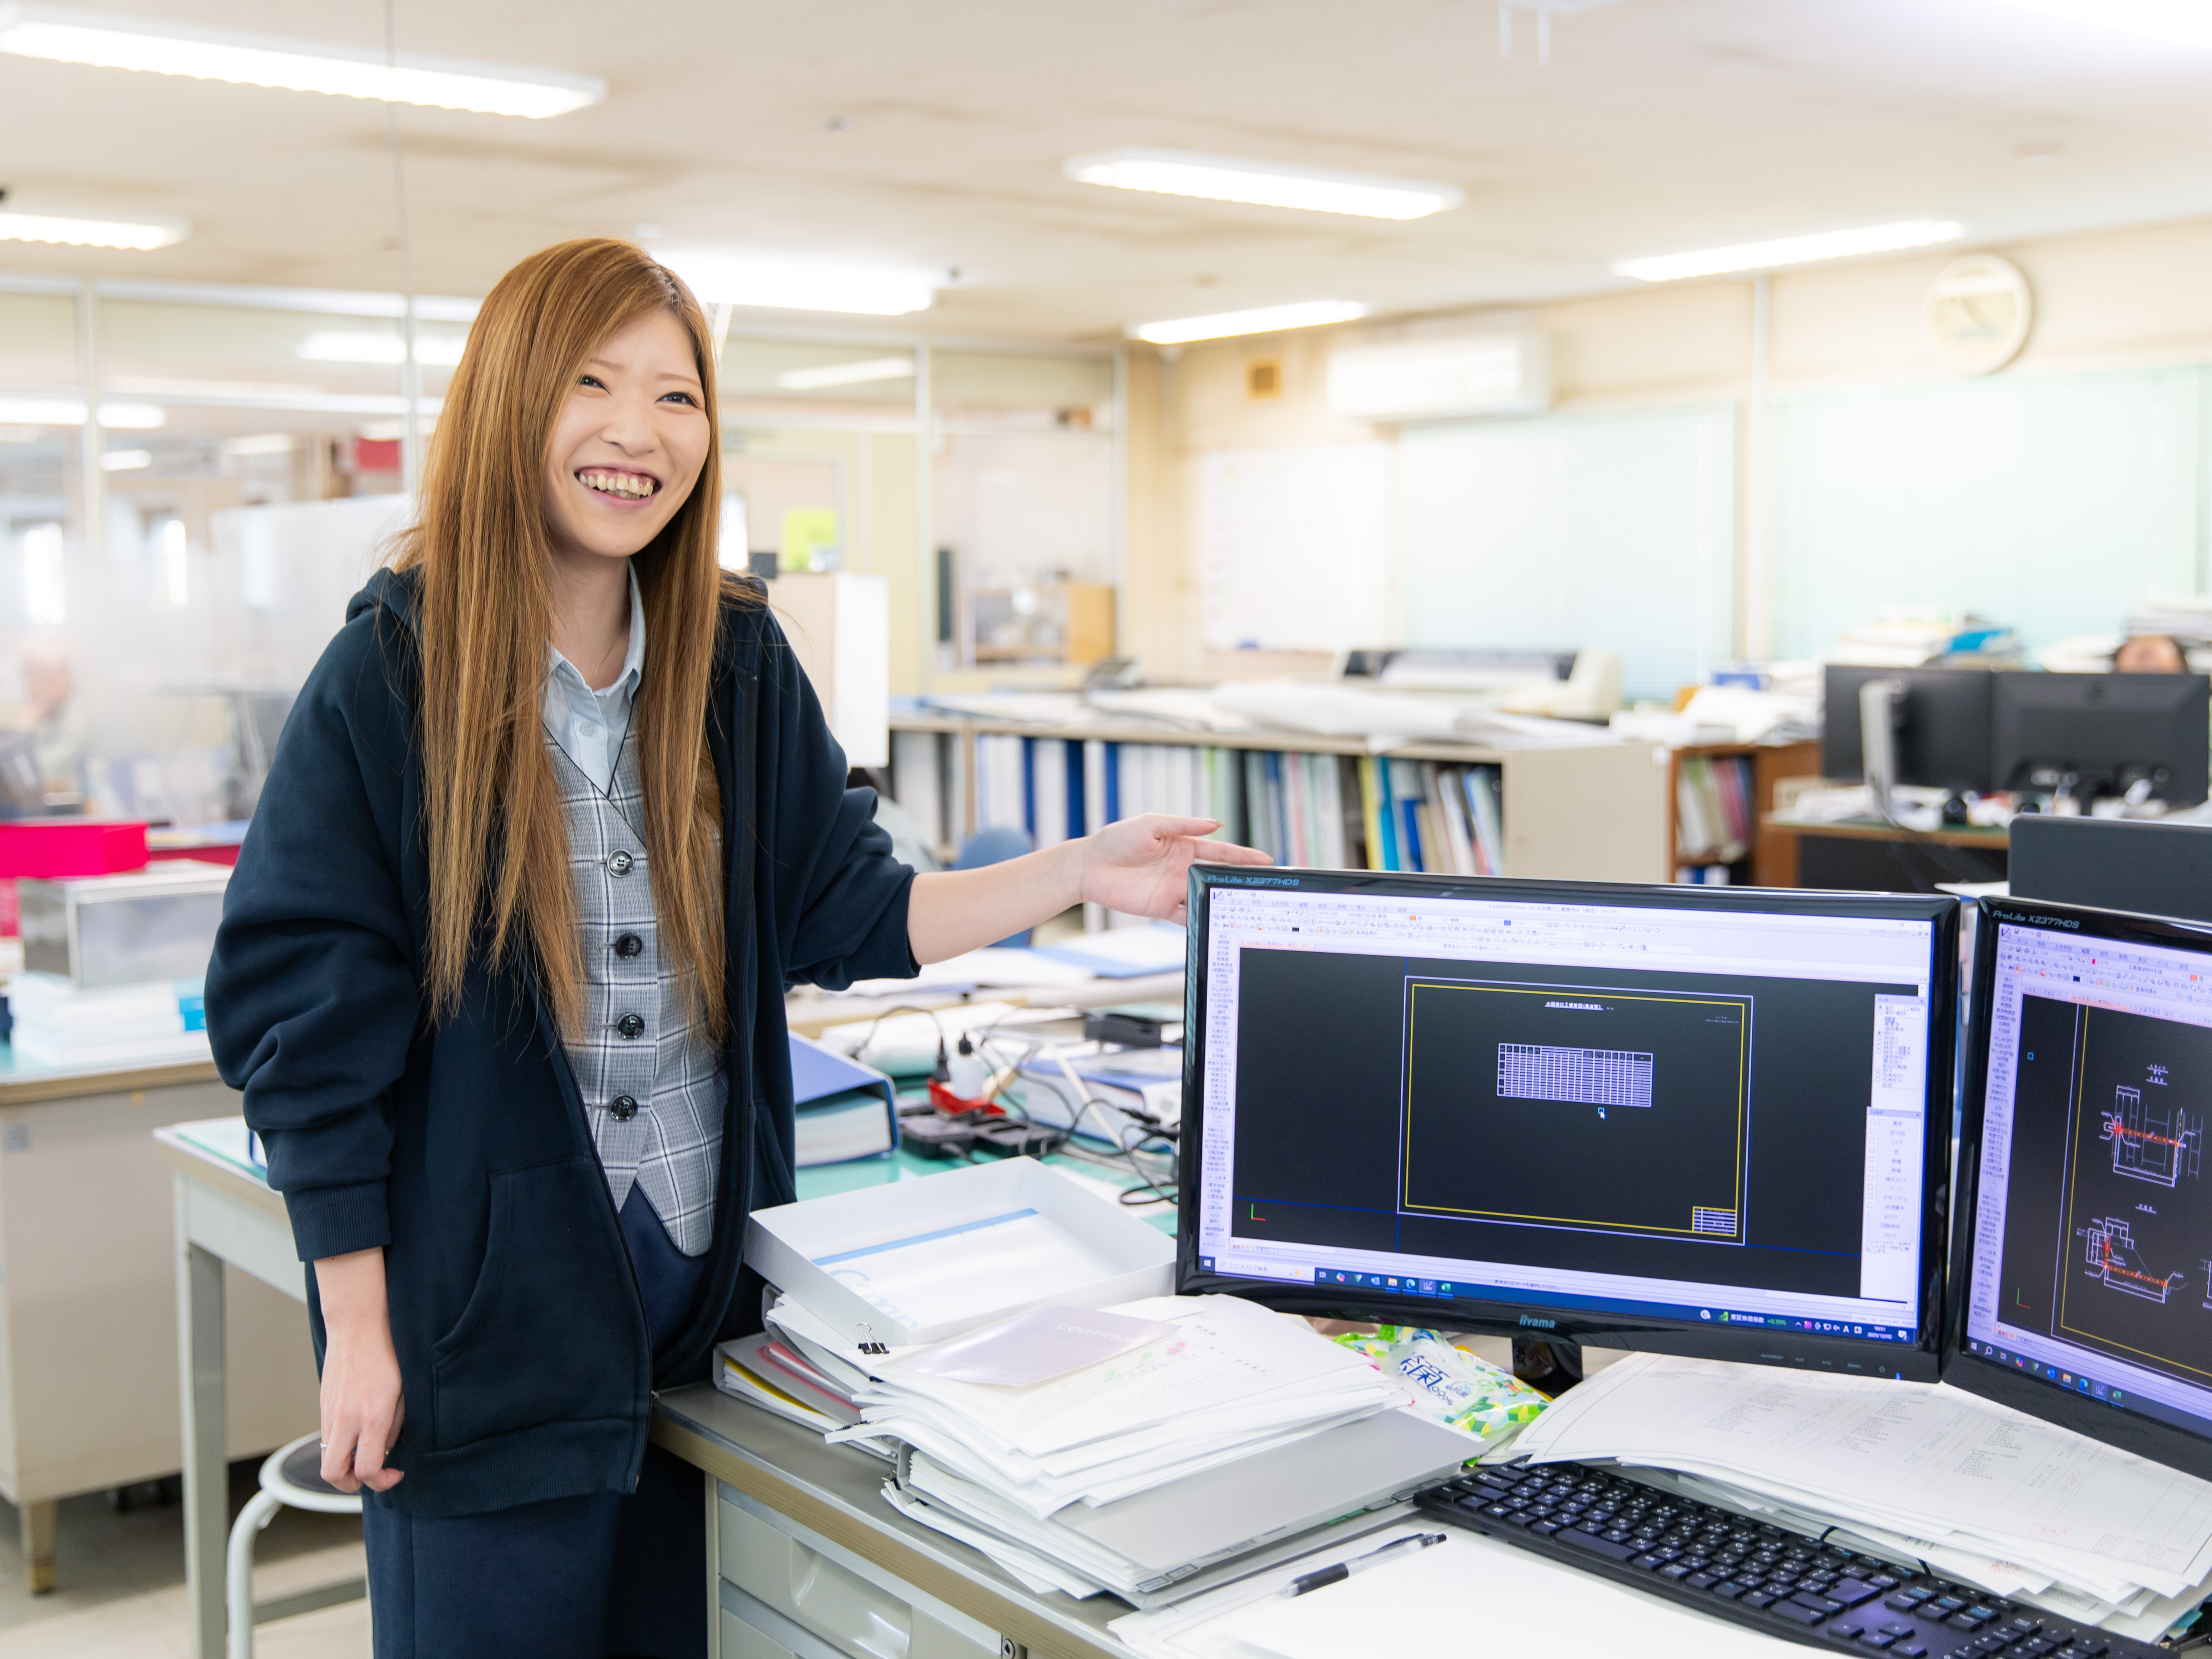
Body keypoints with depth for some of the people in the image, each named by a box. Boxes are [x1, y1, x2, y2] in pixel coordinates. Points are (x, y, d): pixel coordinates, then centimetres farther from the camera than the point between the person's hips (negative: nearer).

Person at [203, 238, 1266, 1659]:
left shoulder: (739, 660, 3)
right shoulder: (393, 676, -11)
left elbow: (847, 911, 6)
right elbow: (304, 1012, -10)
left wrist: (1079, 874, -7)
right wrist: (359, 1335, -11)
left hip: (702, 1297, 4)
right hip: (485, 1320, -4)